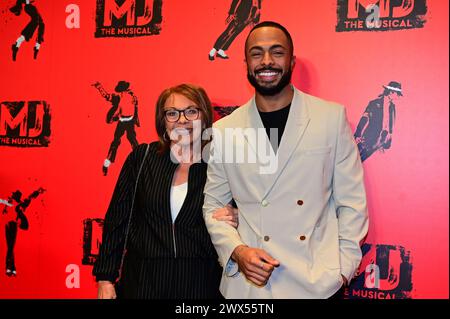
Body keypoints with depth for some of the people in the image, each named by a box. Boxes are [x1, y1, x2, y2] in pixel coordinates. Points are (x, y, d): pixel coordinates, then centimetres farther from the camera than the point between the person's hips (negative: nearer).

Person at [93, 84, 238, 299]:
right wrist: (105, 278, 0)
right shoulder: (142, 158, -1)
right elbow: (117, 219, 2)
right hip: (142, 282, 1)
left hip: (200, 285, 0)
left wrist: (233, 223, -17)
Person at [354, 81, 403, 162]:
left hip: (378, 142, 5)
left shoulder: (392, 107, 11)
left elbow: (390, 125, 14)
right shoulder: (375, 103, -7)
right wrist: (358, 136, -19)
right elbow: (364, 120, -11)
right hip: (367, 139, -5)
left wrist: (385, 144, 10)